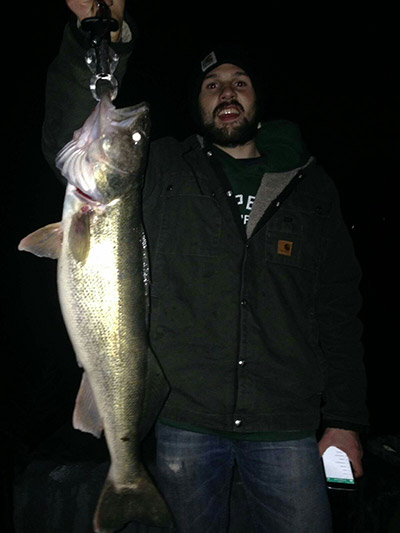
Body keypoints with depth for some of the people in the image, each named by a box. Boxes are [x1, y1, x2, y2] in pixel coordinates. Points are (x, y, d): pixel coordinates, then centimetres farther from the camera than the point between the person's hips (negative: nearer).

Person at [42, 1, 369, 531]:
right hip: (183, 419, 0)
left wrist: (345, 419, 3)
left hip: (286, 428, 1)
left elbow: (338, 306, 7)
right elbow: (69, 143, -6)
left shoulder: (310, 185, 8)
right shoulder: (162, 170, 6)